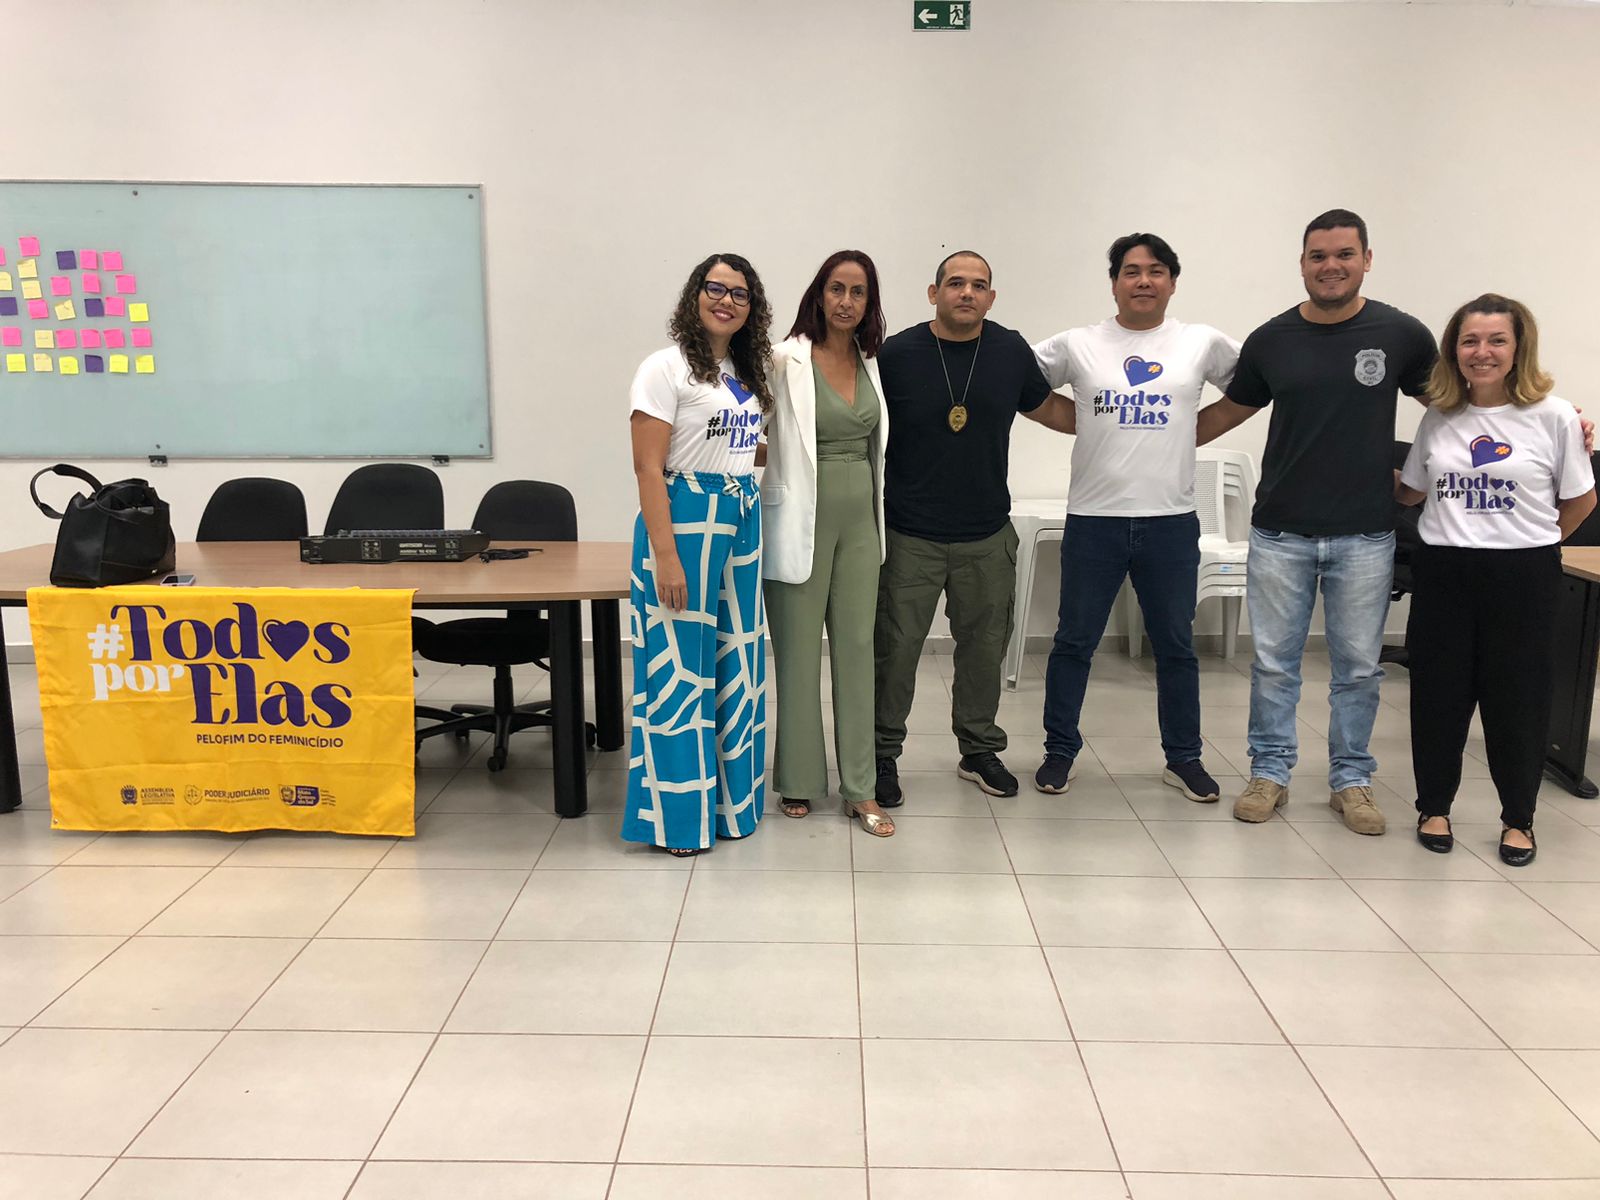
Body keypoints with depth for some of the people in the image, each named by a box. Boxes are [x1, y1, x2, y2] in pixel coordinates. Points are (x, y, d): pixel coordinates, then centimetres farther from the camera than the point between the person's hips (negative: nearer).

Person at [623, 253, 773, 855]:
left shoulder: (747, 372, 15)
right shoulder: (667, 368, -7)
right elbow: (649, 468, -14)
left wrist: (751, 527, 8)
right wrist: (665, 554, -20)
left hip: (742, 525, 8)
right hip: (684, 523, -7)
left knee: (737, 664, 12)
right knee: (679, 666, -2)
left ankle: (731, 796, 25)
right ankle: (677, 812, 10)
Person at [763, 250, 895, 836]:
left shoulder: (872, 365, 10)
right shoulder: (784, 361, -7)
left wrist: (880, 520, 16)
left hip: (859, 520, 5)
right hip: (802, 519, -5)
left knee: (857, 650, 8)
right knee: (799, 653, 4)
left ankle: (860, 789, 16)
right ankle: (799, 781, 19)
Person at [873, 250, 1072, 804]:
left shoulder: (1011, 350, 2)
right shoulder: (896, 353, -6)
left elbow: (1047, 408, 17)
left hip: (987, 535, 3)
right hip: (910, 536, -3)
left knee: (984, 647, 13)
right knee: (896, 649, 2)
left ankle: (980, 750, 31)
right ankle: (884, 755, 19)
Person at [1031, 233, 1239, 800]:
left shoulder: (1203, 344, 4)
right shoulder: (1076, 345, 1)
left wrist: (1196, 429, 5)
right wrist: (1081, 423, 2)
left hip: (1171, 520, 1)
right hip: (1094, 518, -1)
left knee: (1176, 646, 11)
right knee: (1074, 642, 8)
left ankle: (1184, 757, 25)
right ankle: (1059, 750, 22)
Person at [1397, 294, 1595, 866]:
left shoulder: (1553, 416, -5)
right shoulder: (1439, 418, 5)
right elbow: (1411, 492, 15)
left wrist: (1532, 542, 6)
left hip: (1523, 576, -2)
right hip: (1443, 572, 3)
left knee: (1516, 699, 6)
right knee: (1438, 695, 8)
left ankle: (1518, 819, 23)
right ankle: (1434, 807, 25)